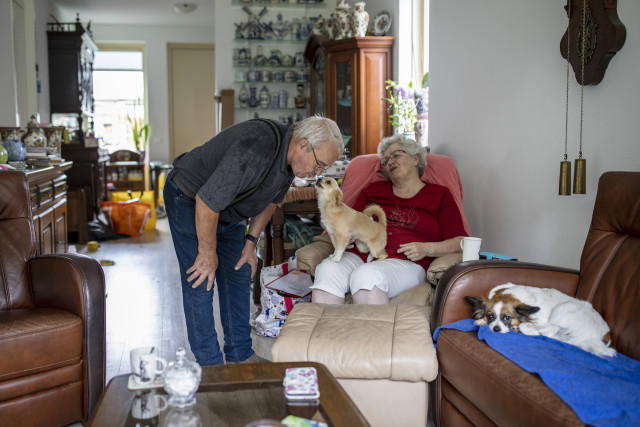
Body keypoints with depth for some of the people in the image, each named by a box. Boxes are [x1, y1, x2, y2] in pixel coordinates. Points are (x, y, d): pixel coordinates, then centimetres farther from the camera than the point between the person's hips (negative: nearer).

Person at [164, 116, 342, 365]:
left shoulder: (291, 157, -10)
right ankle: (210, 366, 2)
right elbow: (206, 202, -34)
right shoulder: (255, 151, -39)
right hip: (189, 200, -9)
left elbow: (270, 200, 7)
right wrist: (208, 253, -22)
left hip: (226, 209, 9)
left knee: (238, 276, 9)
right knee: (200, 282, -9)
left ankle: (240, 356, 20)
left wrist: (251, 242, 3)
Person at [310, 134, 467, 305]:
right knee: (327, 270, -31)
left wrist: (426, 249, -10)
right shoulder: (374, 189, 27)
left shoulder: (439, 195, 17)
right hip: (360, 255, 4)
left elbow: (460, 241, 8)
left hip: (405, 262, -3)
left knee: (367, 275, -37)